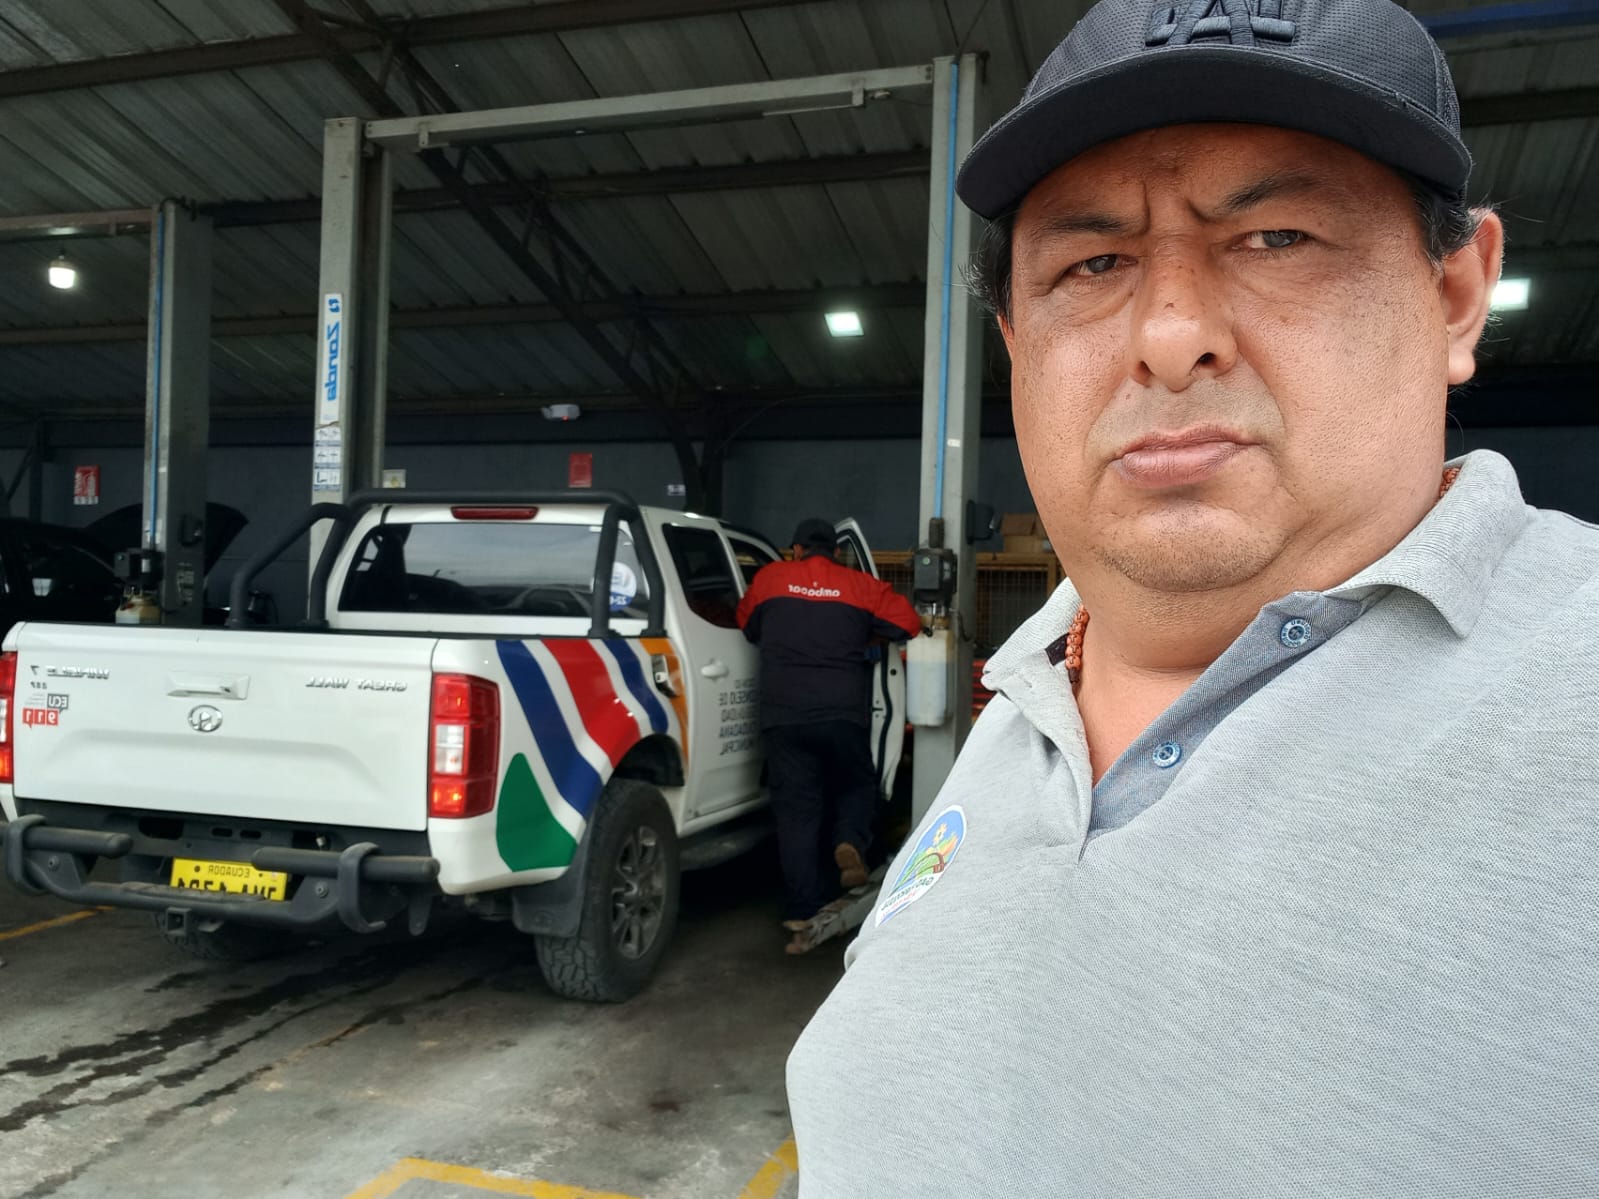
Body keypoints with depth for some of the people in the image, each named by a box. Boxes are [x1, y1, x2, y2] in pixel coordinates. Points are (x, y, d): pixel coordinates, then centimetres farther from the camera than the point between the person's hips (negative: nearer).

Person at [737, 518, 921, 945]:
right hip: (844, 713, 0)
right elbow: (908, 623, 11)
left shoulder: (769, 578, 10)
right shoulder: (860, 585, 8)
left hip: (784, 714, 0)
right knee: (857, 786, 23)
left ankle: (802, 909, 4)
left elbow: (747, 625, 24)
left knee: (796, 811, 5)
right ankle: (850, 842, -4)